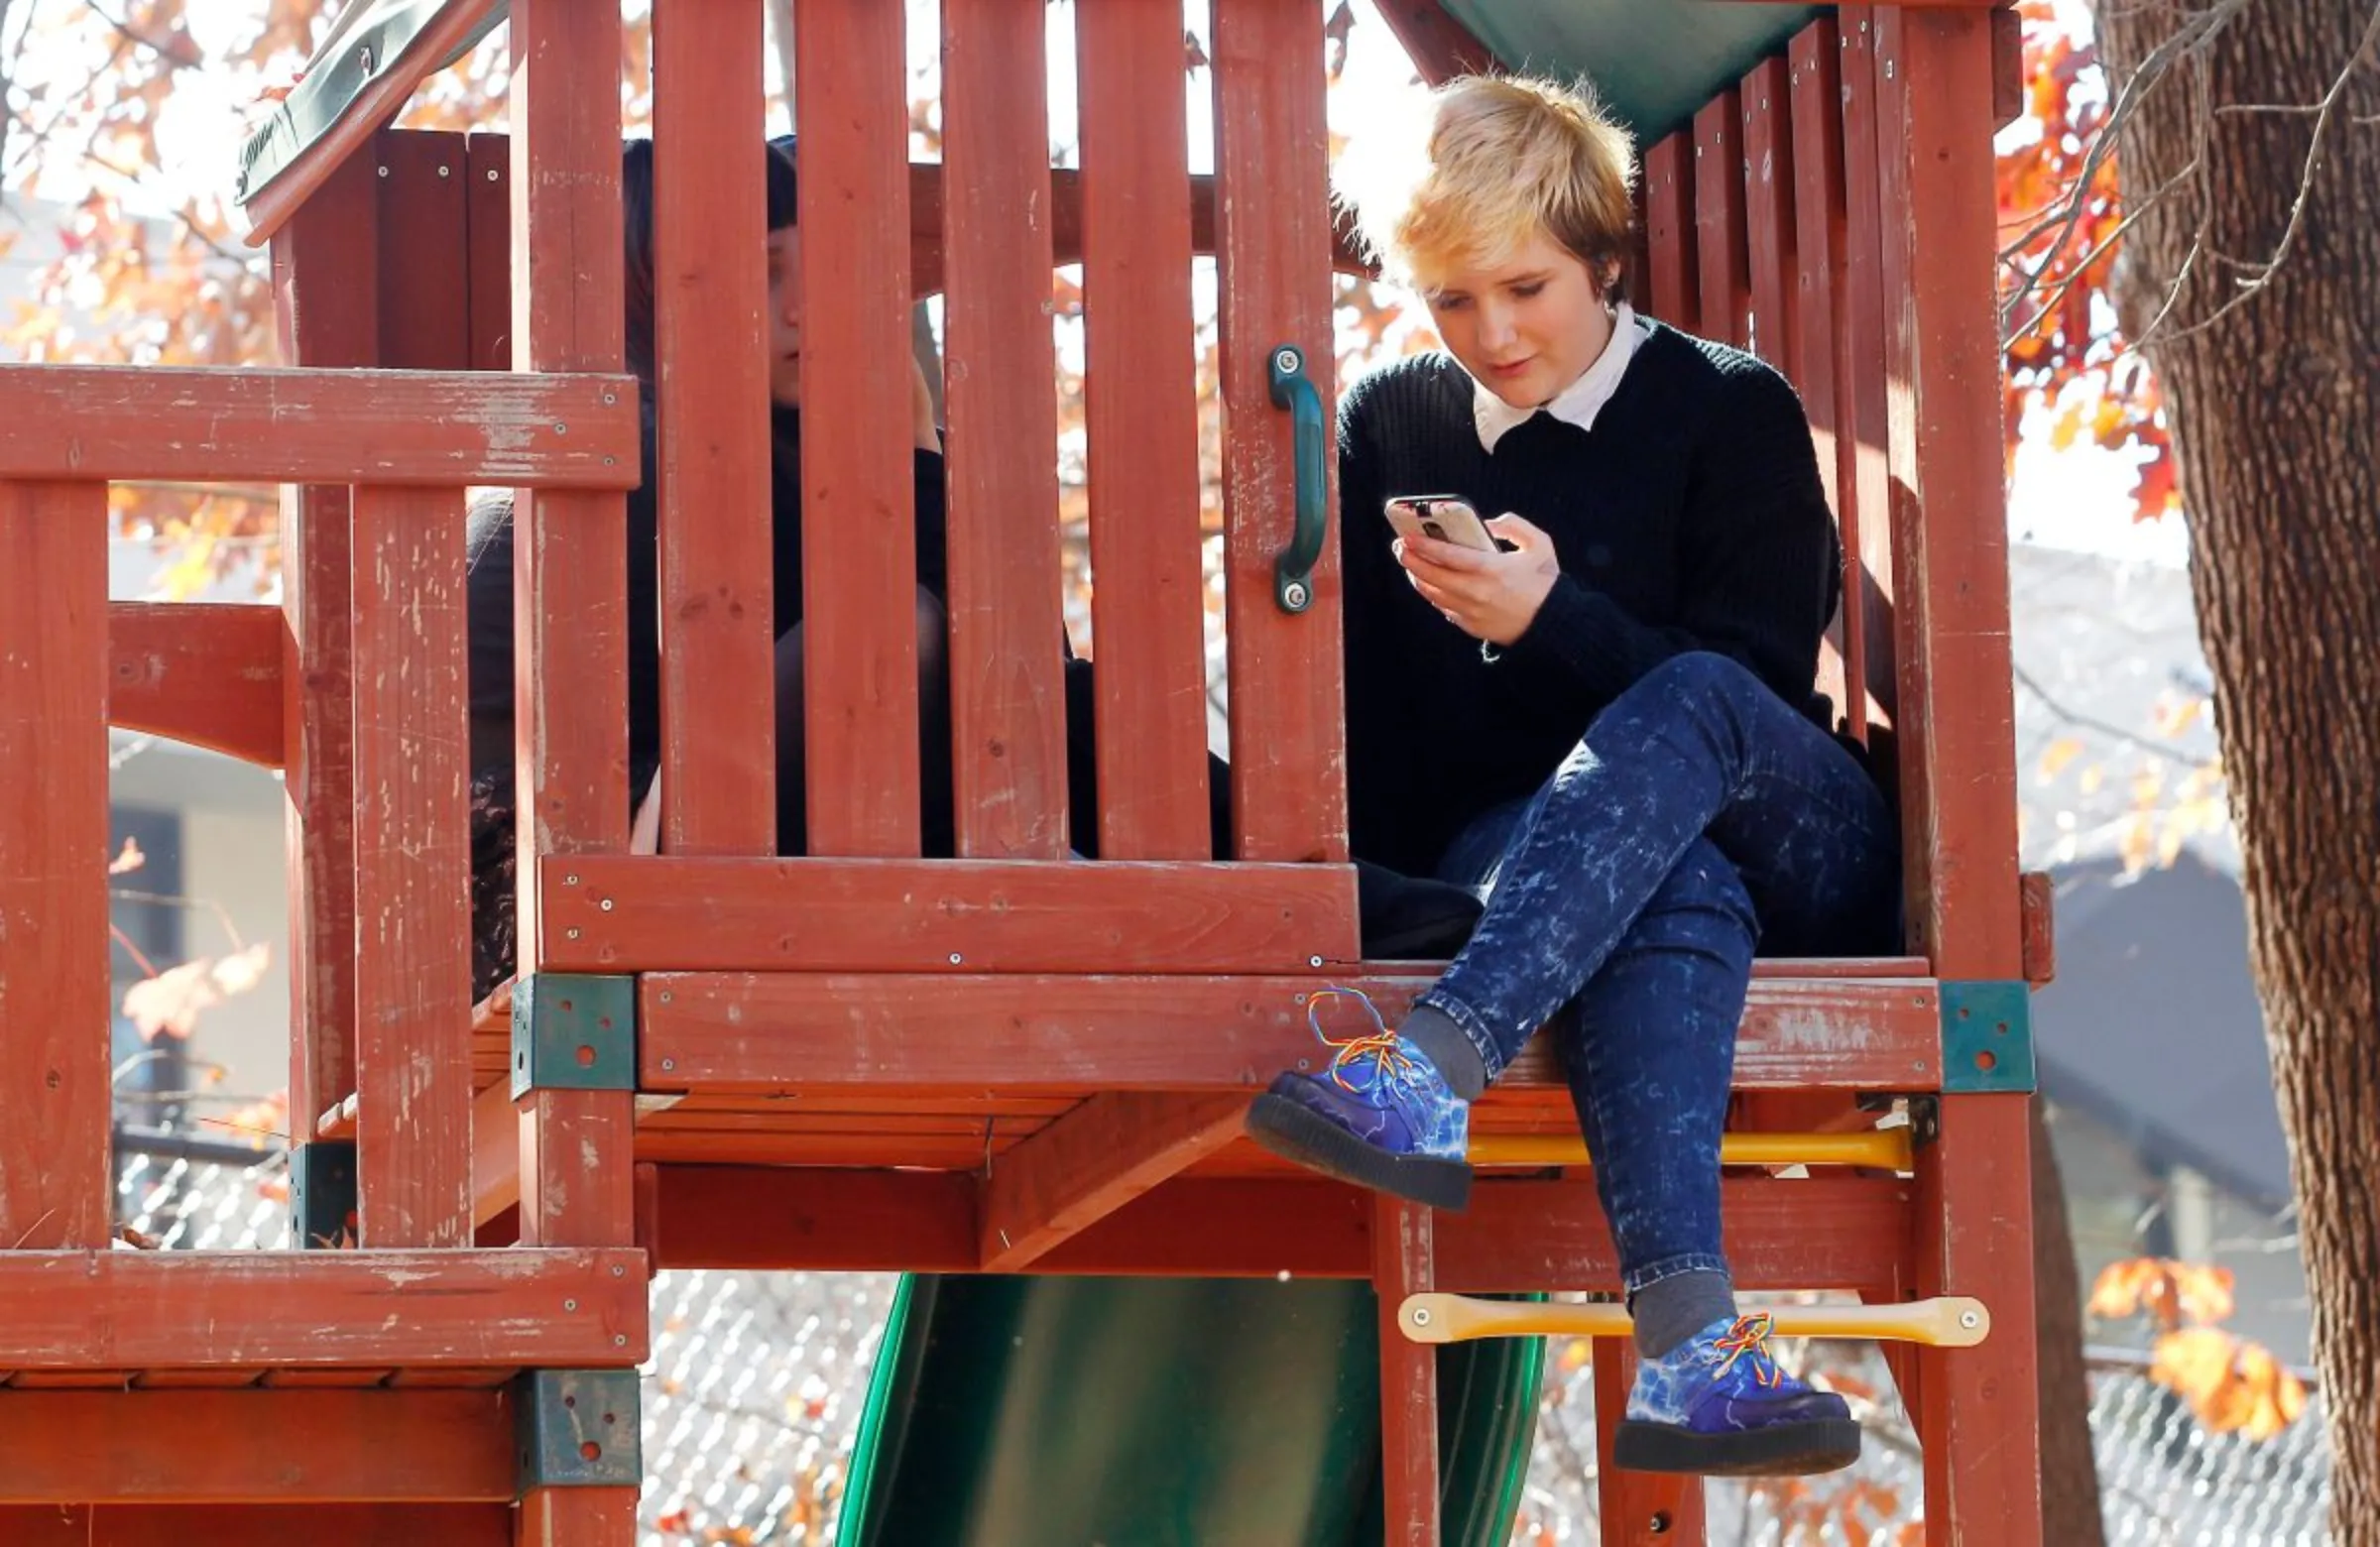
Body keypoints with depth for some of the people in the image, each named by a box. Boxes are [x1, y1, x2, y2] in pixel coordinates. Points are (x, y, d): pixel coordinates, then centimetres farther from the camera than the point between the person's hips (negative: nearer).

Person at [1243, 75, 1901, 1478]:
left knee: (1689, 707, -37)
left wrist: (1552, 621, -20)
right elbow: (1365, 710, 11)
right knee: (1675, 888, -39)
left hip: (1794, 850, 0)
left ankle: (1432, 1064, -56)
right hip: (1505, 855, 1)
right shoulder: (1392, 429, 13)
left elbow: (1753, 687, -6)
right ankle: (1687, 1334, -63)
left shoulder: (1732, 414, 4)